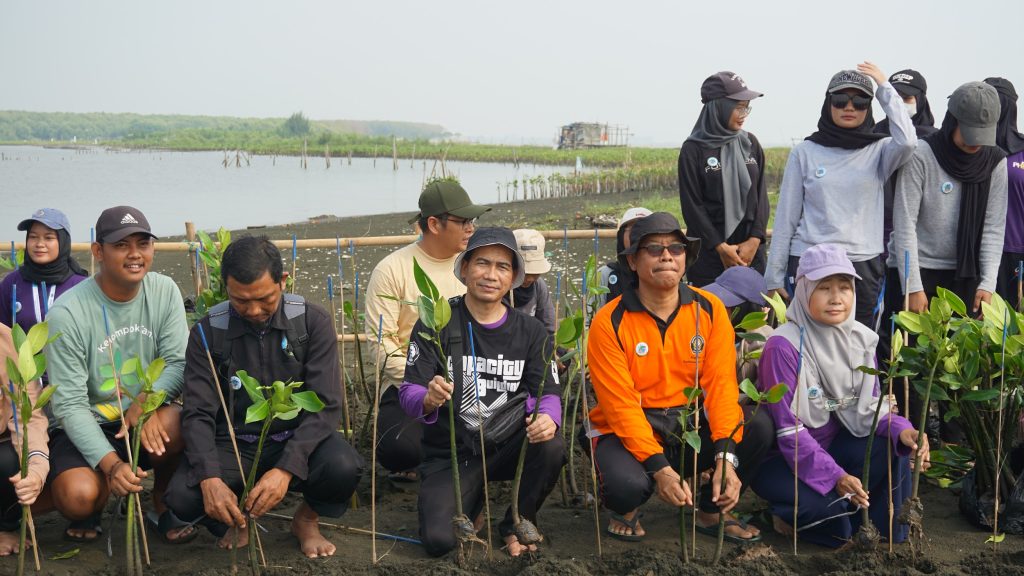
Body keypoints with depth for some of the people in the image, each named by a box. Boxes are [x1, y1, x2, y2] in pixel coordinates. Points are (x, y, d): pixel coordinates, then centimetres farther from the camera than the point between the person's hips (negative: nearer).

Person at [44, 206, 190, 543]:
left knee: (176, 422, -32)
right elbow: (69, 405, -17)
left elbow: (178, 363, -7)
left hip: (144, 421, 3)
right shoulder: (68, 313, -17)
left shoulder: (164, 291, -6)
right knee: (79, 496, -32)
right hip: (85, 428, -2)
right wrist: (110, 463, -30)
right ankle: (91, 509, 10)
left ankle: (164, 498, 1)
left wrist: (145, 402, -29)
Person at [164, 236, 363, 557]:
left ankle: (307, 519, 4)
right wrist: (210, 478, -30)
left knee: (343, 467, -33)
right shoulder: (208, 332, -7)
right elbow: (198, 415, -10)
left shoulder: (312, 322, -9)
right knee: (182, 498, -28)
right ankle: (237, 519, 9)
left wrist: (286, 469, -31)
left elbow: (325, 406, -15)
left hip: (297, 440, 0)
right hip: (234, 446, 1)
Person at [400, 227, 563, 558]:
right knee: (438, 541, -23)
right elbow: (409, 394, -12)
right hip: (450, 453, -2)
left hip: (508, 445, 2)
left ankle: (517, 524, -1)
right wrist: (429, 400, -37)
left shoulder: (531, 332, 3)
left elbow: (548, 393, -3)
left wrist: (547, 418, -29)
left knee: (551, 447, -31)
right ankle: (472, 499, 16)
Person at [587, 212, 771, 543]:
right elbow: (621, 405, -17)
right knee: (627, 483, -35)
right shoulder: (609, 322, -13)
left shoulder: (709, 309, -3)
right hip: (628, 432, -3)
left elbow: (721, 384, -10)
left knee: (759, 427, -22)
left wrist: (725, 456, -24)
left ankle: (712, 511, 4)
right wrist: (659, 468, -28)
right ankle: (625, 510, 7)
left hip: (692, 428, 4)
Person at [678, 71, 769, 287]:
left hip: (751, 250, 4)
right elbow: (692, 205, -5)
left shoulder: (750, 143, 10)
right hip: (708, 252, -4)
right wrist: (721, 247, -10)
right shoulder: (693, 149, -2)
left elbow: (761, 195, 8)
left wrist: (754, 240, -5)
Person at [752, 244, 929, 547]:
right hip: (782, 458, -6)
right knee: (828, 512, -32)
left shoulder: (860, 339, -4)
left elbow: (870, 406, -1)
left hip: (832, 445, 6)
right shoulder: (785, 346, -24)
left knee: (895, 449, -20)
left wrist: (901, 430, -23)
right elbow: (788, 428, -24)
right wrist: (834, 476, -33)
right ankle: (793, 516, 3)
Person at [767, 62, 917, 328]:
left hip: (864, 264, 1)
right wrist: (774, 275, 4)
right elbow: (786, 217, 7)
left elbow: (906, 141, -18)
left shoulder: (879, 151, 6)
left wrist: (885, 88, -7)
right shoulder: (805, 152, 6)